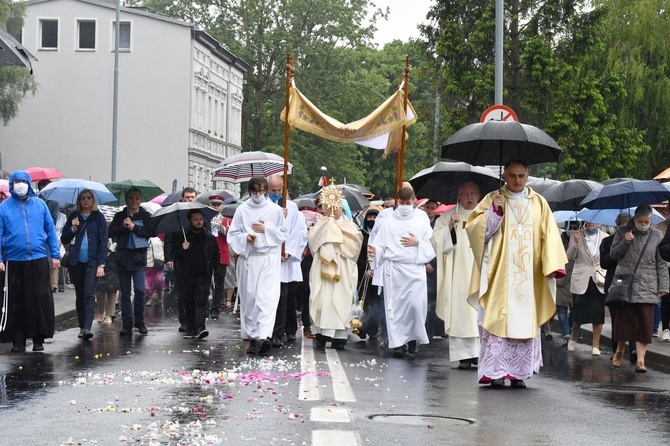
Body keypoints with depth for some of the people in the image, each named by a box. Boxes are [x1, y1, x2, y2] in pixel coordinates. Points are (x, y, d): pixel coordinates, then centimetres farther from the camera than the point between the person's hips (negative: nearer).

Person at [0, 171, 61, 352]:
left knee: (41, 300, 0)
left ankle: (39, 338, 9)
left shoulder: (39, 204, 6)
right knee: (16, 302, 4)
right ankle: (18, 340, 11)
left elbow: (50, 230, 8)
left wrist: (55, 255, 3)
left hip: (39, 260, 1)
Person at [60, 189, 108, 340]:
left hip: (92, 262, -3)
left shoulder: (98, 217, 3)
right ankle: (82, 327, 15)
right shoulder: (73, 217, 9)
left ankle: (87, 328, -20)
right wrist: (73, 228, -10)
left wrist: (101, 264, -7)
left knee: (89, 295, -12)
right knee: (79, 296, 8)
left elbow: (103, 241, 0)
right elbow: (64, 240, 9)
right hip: (75, 262, 3)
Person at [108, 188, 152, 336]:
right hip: (122, 257, 2)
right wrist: (122, 226, -13)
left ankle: (140, 322, 4)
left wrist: (134, 228, -14)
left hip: (139, 257, -2)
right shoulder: (119, 216, 12)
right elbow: (110, 232, 1)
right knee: (125, 293, 4)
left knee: (139, 290, -9)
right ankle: (127, 324, 8)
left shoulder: (145, 216, 6)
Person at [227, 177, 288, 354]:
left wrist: (266, 229, -6)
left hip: (269, 259, -1)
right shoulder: (242, 210, 7)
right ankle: (251, 337, 11)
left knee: (268, 296, -15)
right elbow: (233, 235, 7)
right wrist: (246, 237, -12)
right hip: (248, 258, 2)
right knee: (249, 297, 2)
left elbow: (283, 234, 9)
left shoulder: (275, 210, 6)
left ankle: (264, 336, -25)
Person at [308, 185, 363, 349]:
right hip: (322, 267, 1)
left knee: (340, 300, -6)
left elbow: (357, 239, -9)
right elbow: (311, 237, -3)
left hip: (342, 270, -1)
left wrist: (338, 230, -4)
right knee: (322, 299, -5)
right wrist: (327, 225, -2)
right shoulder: (321, 225, 14)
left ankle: (339, 336, -4)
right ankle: (321, 334, -3)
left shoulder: (348, 225, 10)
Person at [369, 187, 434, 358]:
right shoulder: (389, 222, 9)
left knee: (416, 304, -11)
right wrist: (375, 250, -15)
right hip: (394, 269, 1)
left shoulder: (422, 220, 9)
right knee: (395, 305, -3)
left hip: (415, 268, -1)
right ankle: (398, 343, 2)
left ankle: (413, 338, 10)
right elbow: (381, 246, 6)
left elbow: (431, 246, 9)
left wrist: (418, 243, -8)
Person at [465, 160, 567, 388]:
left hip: (528, 277, 2)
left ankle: (518, 373, 6)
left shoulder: (539, 203, 11)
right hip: (499, 275, -2)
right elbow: (475, 230, -1)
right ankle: (496, 372, -6)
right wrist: (494, 212, -15)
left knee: (526, 322, 1)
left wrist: (554, 265, -7)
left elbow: (550, 235, 6)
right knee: (498, 318, -8)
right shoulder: (492, 199, 5)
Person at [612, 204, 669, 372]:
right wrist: (624, 242, -10)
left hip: (647, 288, -1)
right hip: (625, 284, 1)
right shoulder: (622, 232, 7)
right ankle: (619, 351, 27)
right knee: (623, 320, 5)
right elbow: (613, 254, 7)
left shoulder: (656, 235, 5)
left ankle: (640, 360, -6)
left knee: (644, 325, -6)